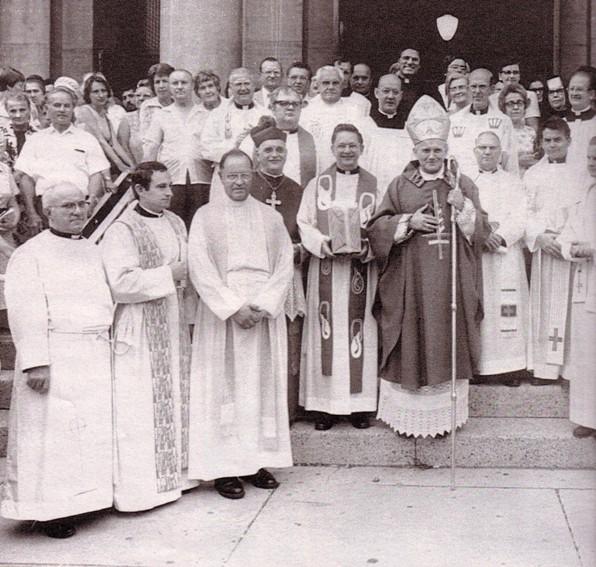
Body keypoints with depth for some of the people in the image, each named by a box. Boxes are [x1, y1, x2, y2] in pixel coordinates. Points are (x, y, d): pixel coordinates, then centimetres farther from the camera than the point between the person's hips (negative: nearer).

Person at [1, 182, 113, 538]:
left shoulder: (93, 252, 15)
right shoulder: (30, 255, -4)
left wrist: (109, 345, 12)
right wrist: (35, 362, -19)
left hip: (96, 357, 6)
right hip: (56, 358, -6)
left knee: (95, 430, 8)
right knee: (55, 432, -4)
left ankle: (86, 496, 20)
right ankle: (52, 510, 6)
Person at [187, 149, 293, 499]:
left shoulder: (271, 217, 10)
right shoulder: (206, 216, 3)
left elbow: (285, 265, 4)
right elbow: (200, 267, -6)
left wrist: (264, 305, -10)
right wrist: (234, 307, -14)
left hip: (265, 311, 3)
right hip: (222, 310, -2)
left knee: (263, 384, 4)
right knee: (225, 384, -2)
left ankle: (258, 461, 13)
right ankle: (225, 467, 4)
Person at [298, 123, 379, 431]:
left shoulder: (374, 185, 7)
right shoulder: (317, 184, 8)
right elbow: (304, 224, 3)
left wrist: (367, 246, -14)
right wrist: (323, 243, -14)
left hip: (362, 267, 0)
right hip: (325, 268, 0)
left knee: (359, 332, 1)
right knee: (326, 332, -1)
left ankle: (359, 403, 10)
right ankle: (325, 405, 6)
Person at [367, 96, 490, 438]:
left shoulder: (464, 185, 8)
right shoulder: (401, 186, 7)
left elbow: (481, 231, 4)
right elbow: (377, 227, 3)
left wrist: (463, 208, -13)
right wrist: (408, 222, -11)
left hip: (451, 280, 0)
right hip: (410, 282, 0)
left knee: (447, 343, 3)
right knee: (410, 345, 1)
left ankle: (444, 412, 13)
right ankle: (408, 412, 11)